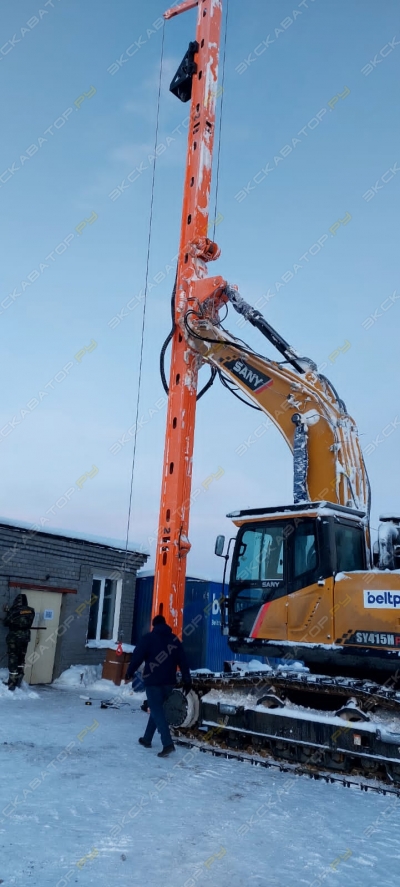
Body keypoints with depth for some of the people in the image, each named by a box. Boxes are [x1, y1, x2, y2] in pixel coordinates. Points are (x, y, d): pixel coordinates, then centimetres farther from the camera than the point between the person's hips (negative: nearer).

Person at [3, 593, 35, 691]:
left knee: (13, 659, 2)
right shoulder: (31, 611, -2)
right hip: (25, 637, 4)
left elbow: (6, 623, -3)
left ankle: (12, 682, 1)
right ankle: (19, 681, 19)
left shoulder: (14, 610, -14)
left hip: (14, 637, -4)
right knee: (21, 658, 16)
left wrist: (8, 612, 10)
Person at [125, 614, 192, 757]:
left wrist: (129, 674, 3)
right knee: (157, 708, 20)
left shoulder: (148, 638, -3)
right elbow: (183, 661, 8)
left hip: (153, 681, -5)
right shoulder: (174, 639, 10)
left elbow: (137, 657, -8)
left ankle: (168, 744, -18)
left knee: (157, 711, -6)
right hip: (169, 682, 5)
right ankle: (147, 739, 28)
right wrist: (187, 680, 10)